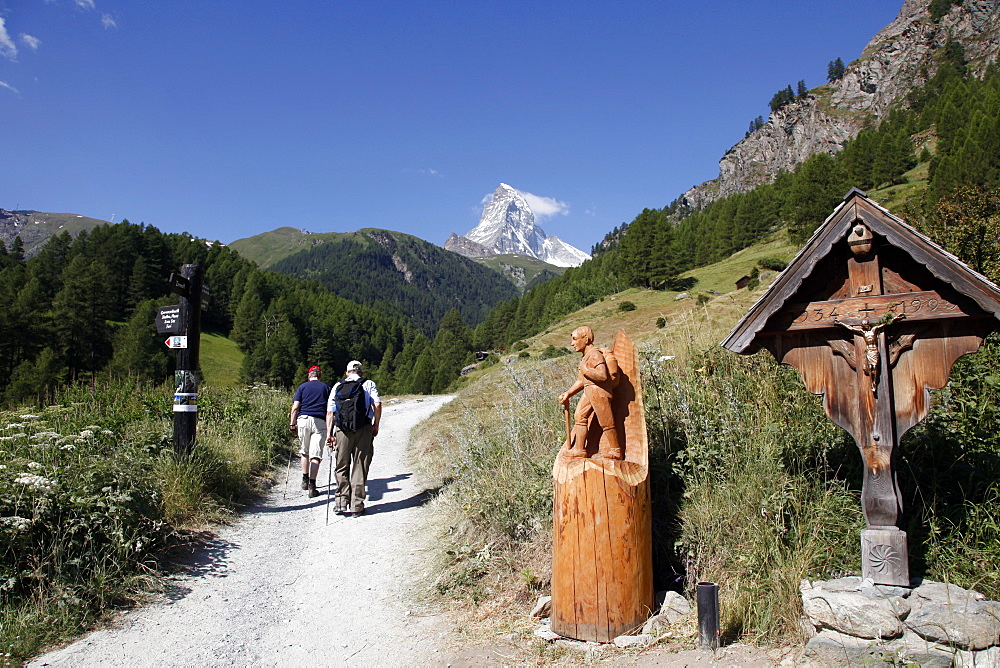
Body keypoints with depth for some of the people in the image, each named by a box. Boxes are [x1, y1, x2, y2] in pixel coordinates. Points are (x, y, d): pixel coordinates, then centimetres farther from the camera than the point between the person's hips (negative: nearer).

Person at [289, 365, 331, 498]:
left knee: (304, 452, 18)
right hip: (320, 422, -1)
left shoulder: (302, 387, 10)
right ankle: (312, 485, -11)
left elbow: (295, 408, 1)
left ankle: (305, 480, 25)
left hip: (303, 419, 1)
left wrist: (292, 424, 4)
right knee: (316, 454, -4)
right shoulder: (326, 388, 11)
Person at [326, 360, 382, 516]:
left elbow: (330, 411, 6)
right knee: (360, 467, 5)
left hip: (342, 430, 1)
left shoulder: (338, 386, 14)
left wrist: (329, 433, 7)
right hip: (363, 429, -1)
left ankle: (341, 503, 7)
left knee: (341, 467, 13)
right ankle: (357, 506, 7)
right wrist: (376, 425, 3)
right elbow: (377, 405, -5)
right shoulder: (369, 384, 9)